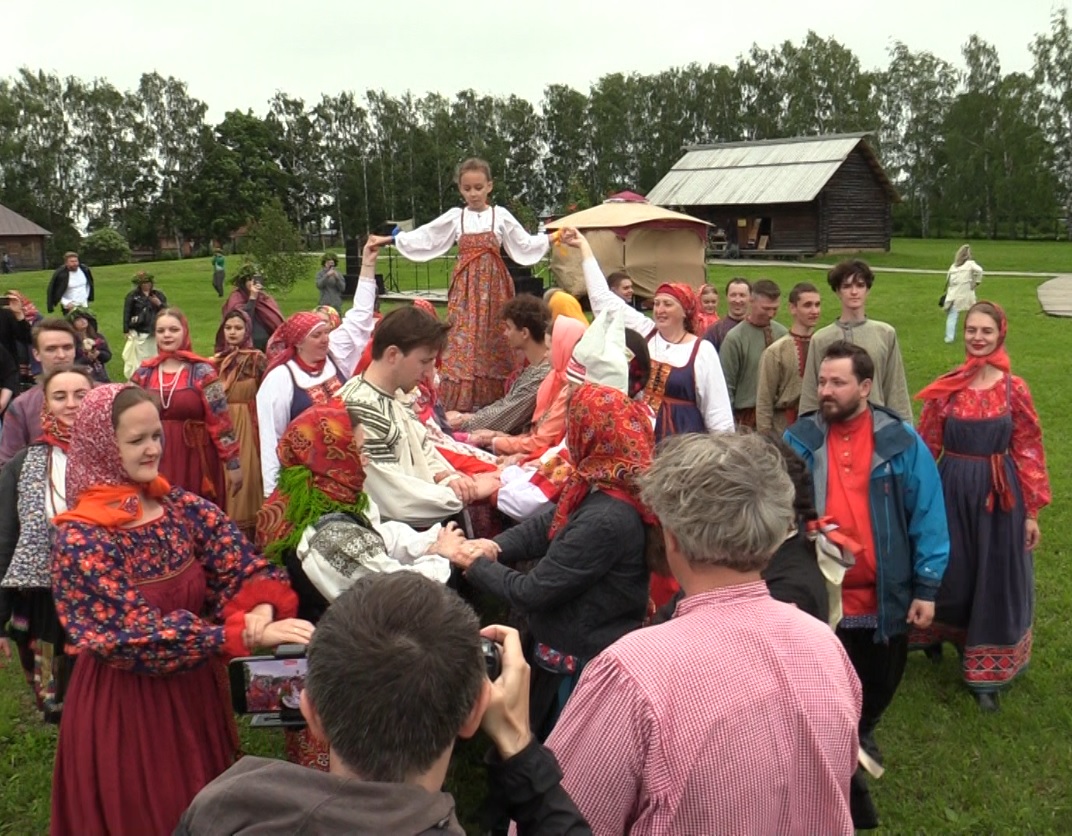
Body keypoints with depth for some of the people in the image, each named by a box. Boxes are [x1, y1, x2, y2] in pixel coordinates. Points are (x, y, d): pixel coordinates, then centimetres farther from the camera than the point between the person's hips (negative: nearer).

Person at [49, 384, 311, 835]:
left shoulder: (181, 505, -2)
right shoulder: (81, 538, -19)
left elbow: (244, 565, -7)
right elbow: (135, 633, -25)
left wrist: (261, 608, -30)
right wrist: (245, 634, -32)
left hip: (194, 685, 6)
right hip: (124, 699, -6)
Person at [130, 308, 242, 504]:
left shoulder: (202, 372, -3)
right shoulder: (143, 374, 8)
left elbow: (221, 420, -5)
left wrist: (233, 463, -7)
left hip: (195, 462, -3)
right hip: (156, 462, 3)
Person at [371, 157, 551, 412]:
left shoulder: (501, 215, 5)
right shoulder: (455, 217, 7)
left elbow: (525, 245, 7)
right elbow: (422, 237, 7)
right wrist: (393, 239, 1)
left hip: (493, 286, 0)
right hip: (466, 287, 0)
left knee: (494, 341, 0)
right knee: (463, 340, -8)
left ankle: (495, 400, 7)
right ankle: (460, 403, -8)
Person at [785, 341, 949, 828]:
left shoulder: (901, 441, -7)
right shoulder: (799, 439, -5)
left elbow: (927, 515, -6)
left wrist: (927, 587, -7)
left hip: (887, 596, 0)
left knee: (879, 686, 21)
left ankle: (862, 736, 52)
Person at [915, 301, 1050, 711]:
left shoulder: (1014, 389, -4)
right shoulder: (944, 389, -3)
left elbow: (1027, 452, -2)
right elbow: (927, 447, 1)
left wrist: (1032, 511, -3)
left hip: (1001, 495, 0)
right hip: (953, 491, 0)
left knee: (995, 583, 8)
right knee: (950, 575, 10)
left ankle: (986, 675, 21)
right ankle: (936, 634, 41)